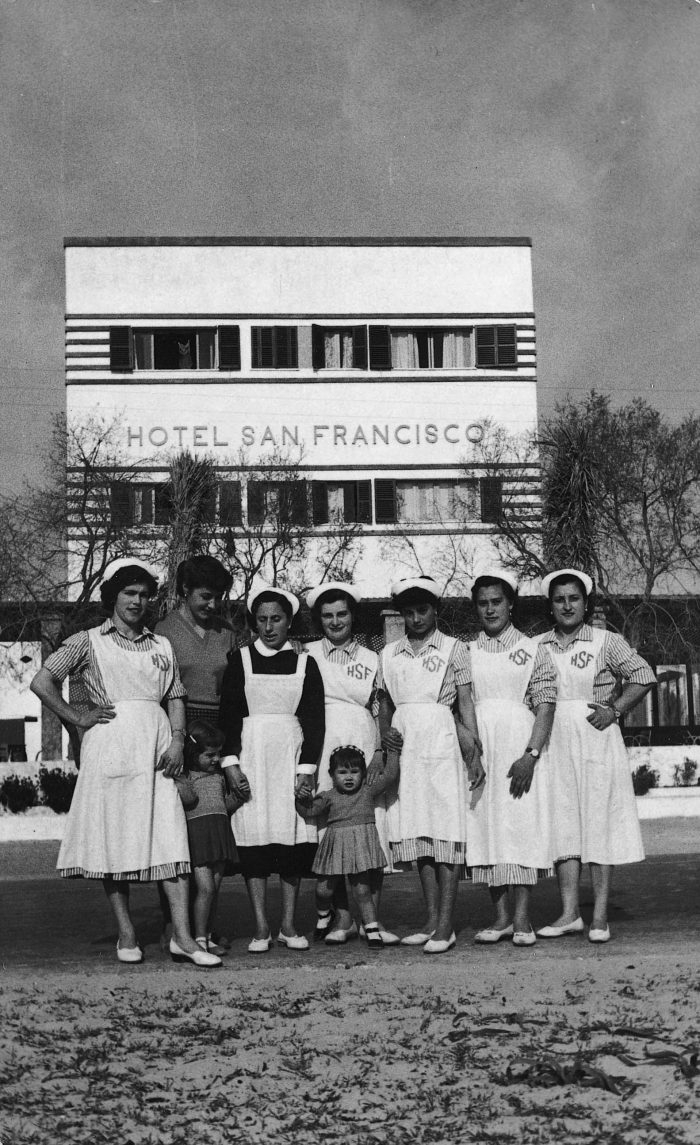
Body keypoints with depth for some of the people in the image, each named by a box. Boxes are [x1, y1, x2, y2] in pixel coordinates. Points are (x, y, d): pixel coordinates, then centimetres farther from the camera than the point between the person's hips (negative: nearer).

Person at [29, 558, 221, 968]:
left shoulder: (161, 645, 18)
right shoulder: (88, 642, 8)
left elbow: (176, 698, 14)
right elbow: (42, 682, 2)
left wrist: (177, 741, 0)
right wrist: (78, 717, -2)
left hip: (156, 747, 3)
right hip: (110, 746, -2)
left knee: (171, 837, -6)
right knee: (114, 839, -1)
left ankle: (182, 937, -9)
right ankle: (126, 934, 8)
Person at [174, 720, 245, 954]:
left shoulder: (219, 777, 19)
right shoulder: (183, 776, -1)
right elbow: (188, 798, -18)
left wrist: (238, 799, 8)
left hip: (220, 832, 6)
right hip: (197, 833, -6)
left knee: (214, 889, 6)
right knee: (205, 888, -13)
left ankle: (207, 937, 13)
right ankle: (199, 939, -7)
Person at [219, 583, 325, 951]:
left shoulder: (304, 663, 7)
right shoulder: (240, 660, 6)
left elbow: (314, 720, 4)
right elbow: (228, 715, 2)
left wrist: (307, 768, -5)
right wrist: (230, 764, -8)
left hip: (292, 756, 1)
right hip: (250, 755, -1)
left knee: (294, 839, -1)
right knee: (253, 839, -4)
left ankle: (288, 926, 8)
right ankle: (260, 928, 1)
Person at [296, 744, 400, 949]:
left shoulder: (368, 792, 4)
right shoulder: (328, 797, 4)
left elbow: (390, 776, 0)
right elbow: (309, 812, -1)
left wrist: (392, 751, 0)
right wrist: (302, 800, -19)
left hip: (362, 845, -1)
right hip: (335, 846, 1)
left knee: (363, 891, 0)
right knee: (324, 889, 7)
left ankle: (372, 932, 9)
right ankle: (324, 915, 40)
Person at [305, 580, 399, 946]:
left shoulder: (371, 660, 14)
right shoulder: (308, 656, 12)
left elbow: (381, 711, 11)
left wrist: (379, 755, -2)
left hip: (364, 752, 1)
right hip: (322, 750, -1)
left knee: (373, 833, -6)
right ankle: (342, 917, 1)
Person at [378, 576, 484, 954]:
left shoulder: (453, 649, 4)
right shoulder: (389, 654, 14)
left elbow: (466, 703, 0)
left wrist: (474, 752, -8)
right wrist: (385, 732, -2)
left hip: (441, 742, -4)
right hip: (404, 746, 4)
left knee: (446, 829, -7)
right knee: (417, 831, 5)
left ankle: (446, 924, -7)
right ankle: (431, 919, 10)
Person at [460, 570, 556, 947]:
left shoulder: (532, 650, 6)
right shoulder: (467, 653, 13)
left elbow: (545, 705, -1)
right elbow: (464, 705, 6)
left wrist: (530, 755, -14)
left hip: (521, 746, -2)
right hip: (480, 749, 2)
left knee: (523, 824, -6)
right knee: (486, 827, 1)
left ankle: (522, 918, -2)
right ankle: (501, 916, 7)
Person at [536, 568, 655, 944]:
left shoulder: (606, 642, 2)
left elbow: (643, 676, 0)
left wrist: (614, 710, -9)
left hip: (596, 739, -3)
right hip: (554, 741, 3)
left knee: (599, 821, -1)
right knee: (562, 825, 1)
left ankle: (600, 916, 2)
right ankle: (569, 913, 5)